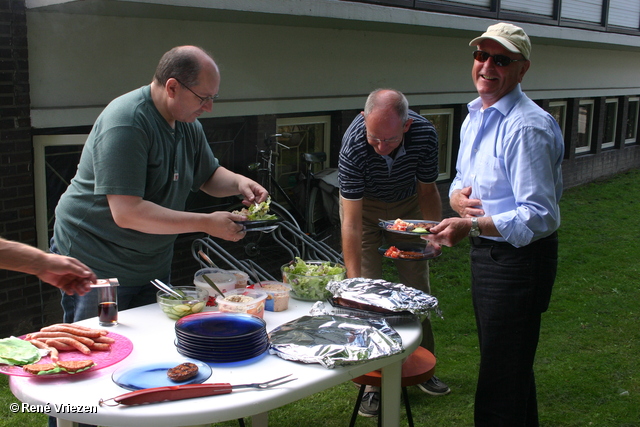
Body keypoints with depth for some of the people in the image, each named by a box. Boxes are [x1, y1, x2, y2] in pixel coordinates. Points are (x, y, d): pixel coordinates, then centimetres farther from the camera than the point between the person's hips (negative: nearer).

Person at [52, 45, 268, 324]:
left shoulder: (188, 124, 4)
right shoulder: (126, 123, -25)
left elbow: (208, 176, 18)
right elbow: (127, 212, -31)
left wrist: (238, 182, -6)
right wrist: (207, 223, -28)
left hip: (153, 266, 8)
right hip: (96, 264, -8)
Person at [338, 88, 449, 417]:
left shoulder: (424, 134, -28)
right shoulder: (353, 146, -37)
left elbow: (427, 189, -8)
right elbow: (352, 222, -35)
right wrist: (353, 281, -40)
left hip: (407, 205, 3)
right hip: (364, 207, -3)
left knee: (417, 287, 7)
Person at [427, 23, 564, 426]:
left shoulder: (527, 127, -22)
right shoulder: (475, 117, 9)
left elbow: (539, 215, -26)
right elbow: (462, 180, 17)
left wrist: (471, 226, -32)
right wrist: (457, 195, -7)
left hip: (520, 258, -9)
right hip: (487, 253, 10)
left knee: (501, 381, -1)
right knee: (511, 366, 25)